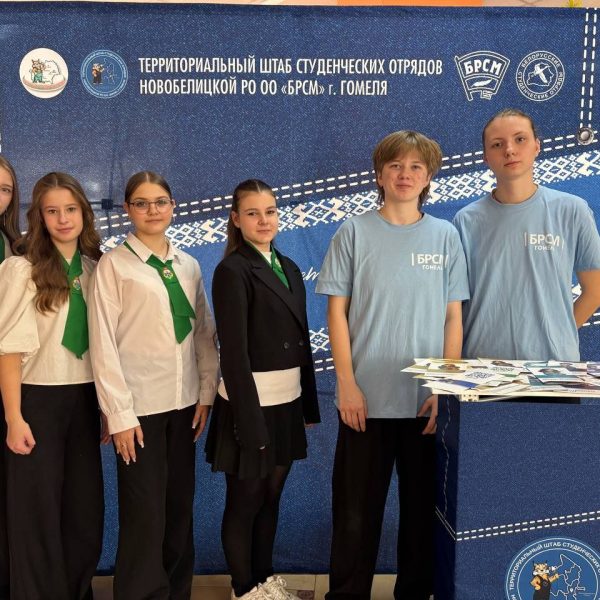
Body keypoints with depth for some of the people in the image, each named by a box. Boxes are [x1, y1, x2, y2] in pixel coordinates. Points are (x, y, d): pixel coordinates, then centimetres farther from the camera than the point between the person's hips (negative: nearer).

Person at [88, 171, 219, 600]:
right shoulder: (114, 264, -2)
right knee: (145, 514, 0)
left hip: (184, 402, 4)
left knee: (180, 507, 12)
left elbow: (205, 331, 12)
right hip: (140, 405, -4)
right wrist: (119, 413, -10)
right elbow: (103, 342, -6)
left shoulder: (188, 265, 10)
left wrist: (207, 391, 4)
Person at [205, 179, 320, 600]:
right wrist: (249, 420, -20)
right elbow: (234, 351, -17)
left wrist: (309, 403, 12)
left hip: (288, 401, 7)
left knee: (271, 497, 18)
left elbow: (301, 339, 13)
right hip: (252, 402, -7)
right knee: (245, 501, 8)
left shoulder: (288, 268, 11)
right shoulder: (232, 271, -11)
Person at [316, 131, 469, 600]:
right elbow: (337, 312, 0)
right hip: (367, 397, -1)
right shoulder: (355, 233, 0)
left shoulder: (446, 236, 5)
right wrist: (347, 383, -7)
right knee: (357, 509, 7)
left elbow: (453, 318, 5)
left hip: (428, 399, 2)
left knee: (423, 506, 12)